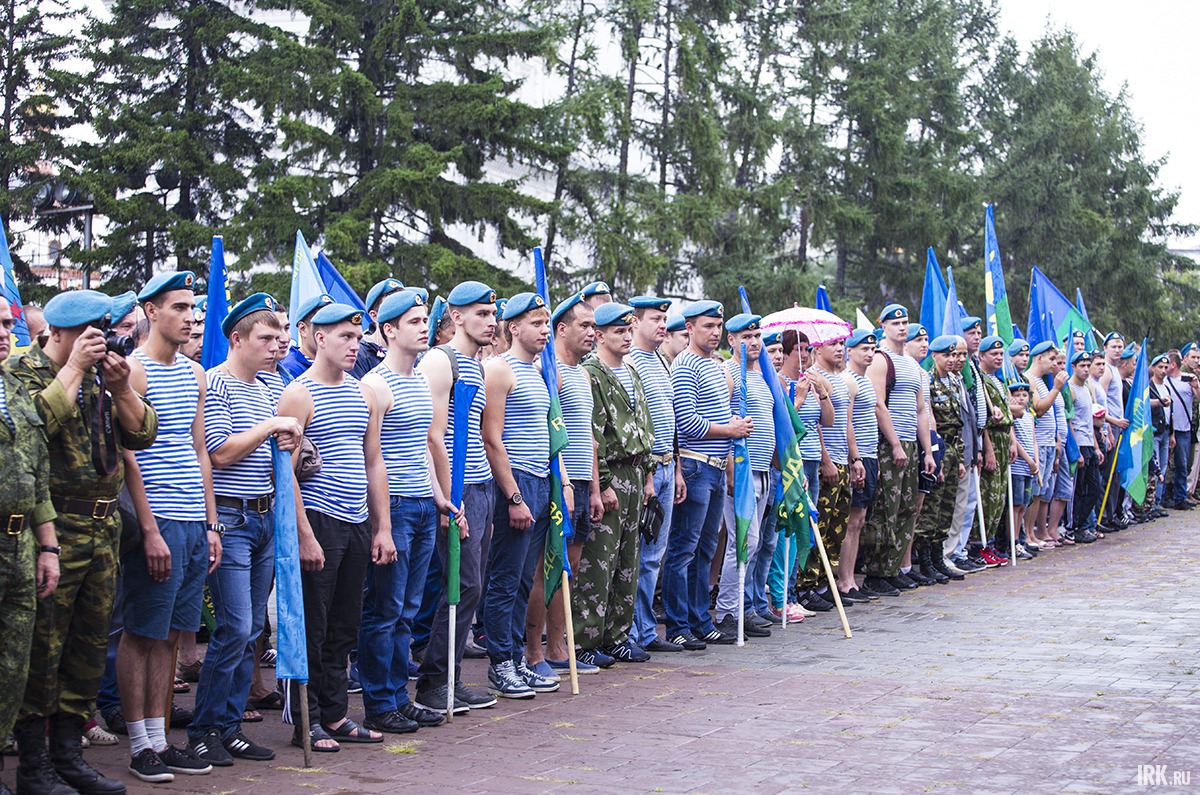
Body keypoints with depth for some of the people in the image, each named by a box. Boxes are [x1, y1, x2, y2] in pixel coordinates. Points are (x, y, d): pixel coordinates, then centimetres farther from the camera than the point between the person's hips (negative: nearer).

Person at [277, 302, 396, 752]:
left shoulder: (364, 394, 14)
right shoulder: (298, 395, -7)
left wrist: (382, 528, 12)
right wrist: (305, 537, -17)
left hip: (357, 524, 7)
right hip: (318, 522, -7)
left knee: (344, 626, 11)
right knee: (312, 627, -1)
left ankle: (334, 715, 20)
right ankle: (306, 723, 7)